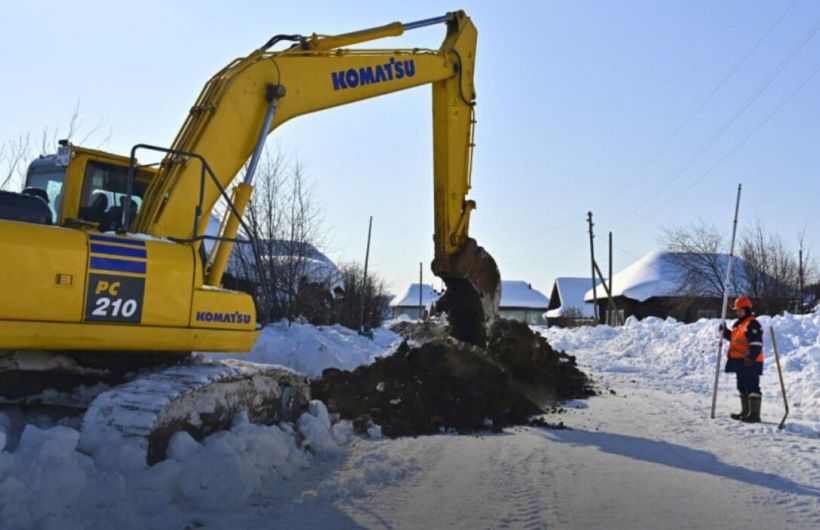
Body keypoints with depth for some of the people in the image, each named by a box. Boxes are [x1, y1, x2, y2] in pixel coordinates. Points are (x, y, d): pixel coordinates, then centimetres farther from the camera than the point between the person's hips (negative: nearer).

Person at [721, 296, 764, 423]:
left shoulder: (753, 324, -13)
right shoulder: (738, 324, 18)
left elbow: (756, 344, -21)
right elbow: (734, 338, 29)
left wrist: (751, 357, -29)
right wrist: (725, 332, 13)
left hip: (749, 362, -11)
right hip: (740, 362, 11)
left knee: (752, 387, -10)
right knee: (742, 387, 17)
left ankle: (754, 414, -10)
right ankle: (745, 412, 27)